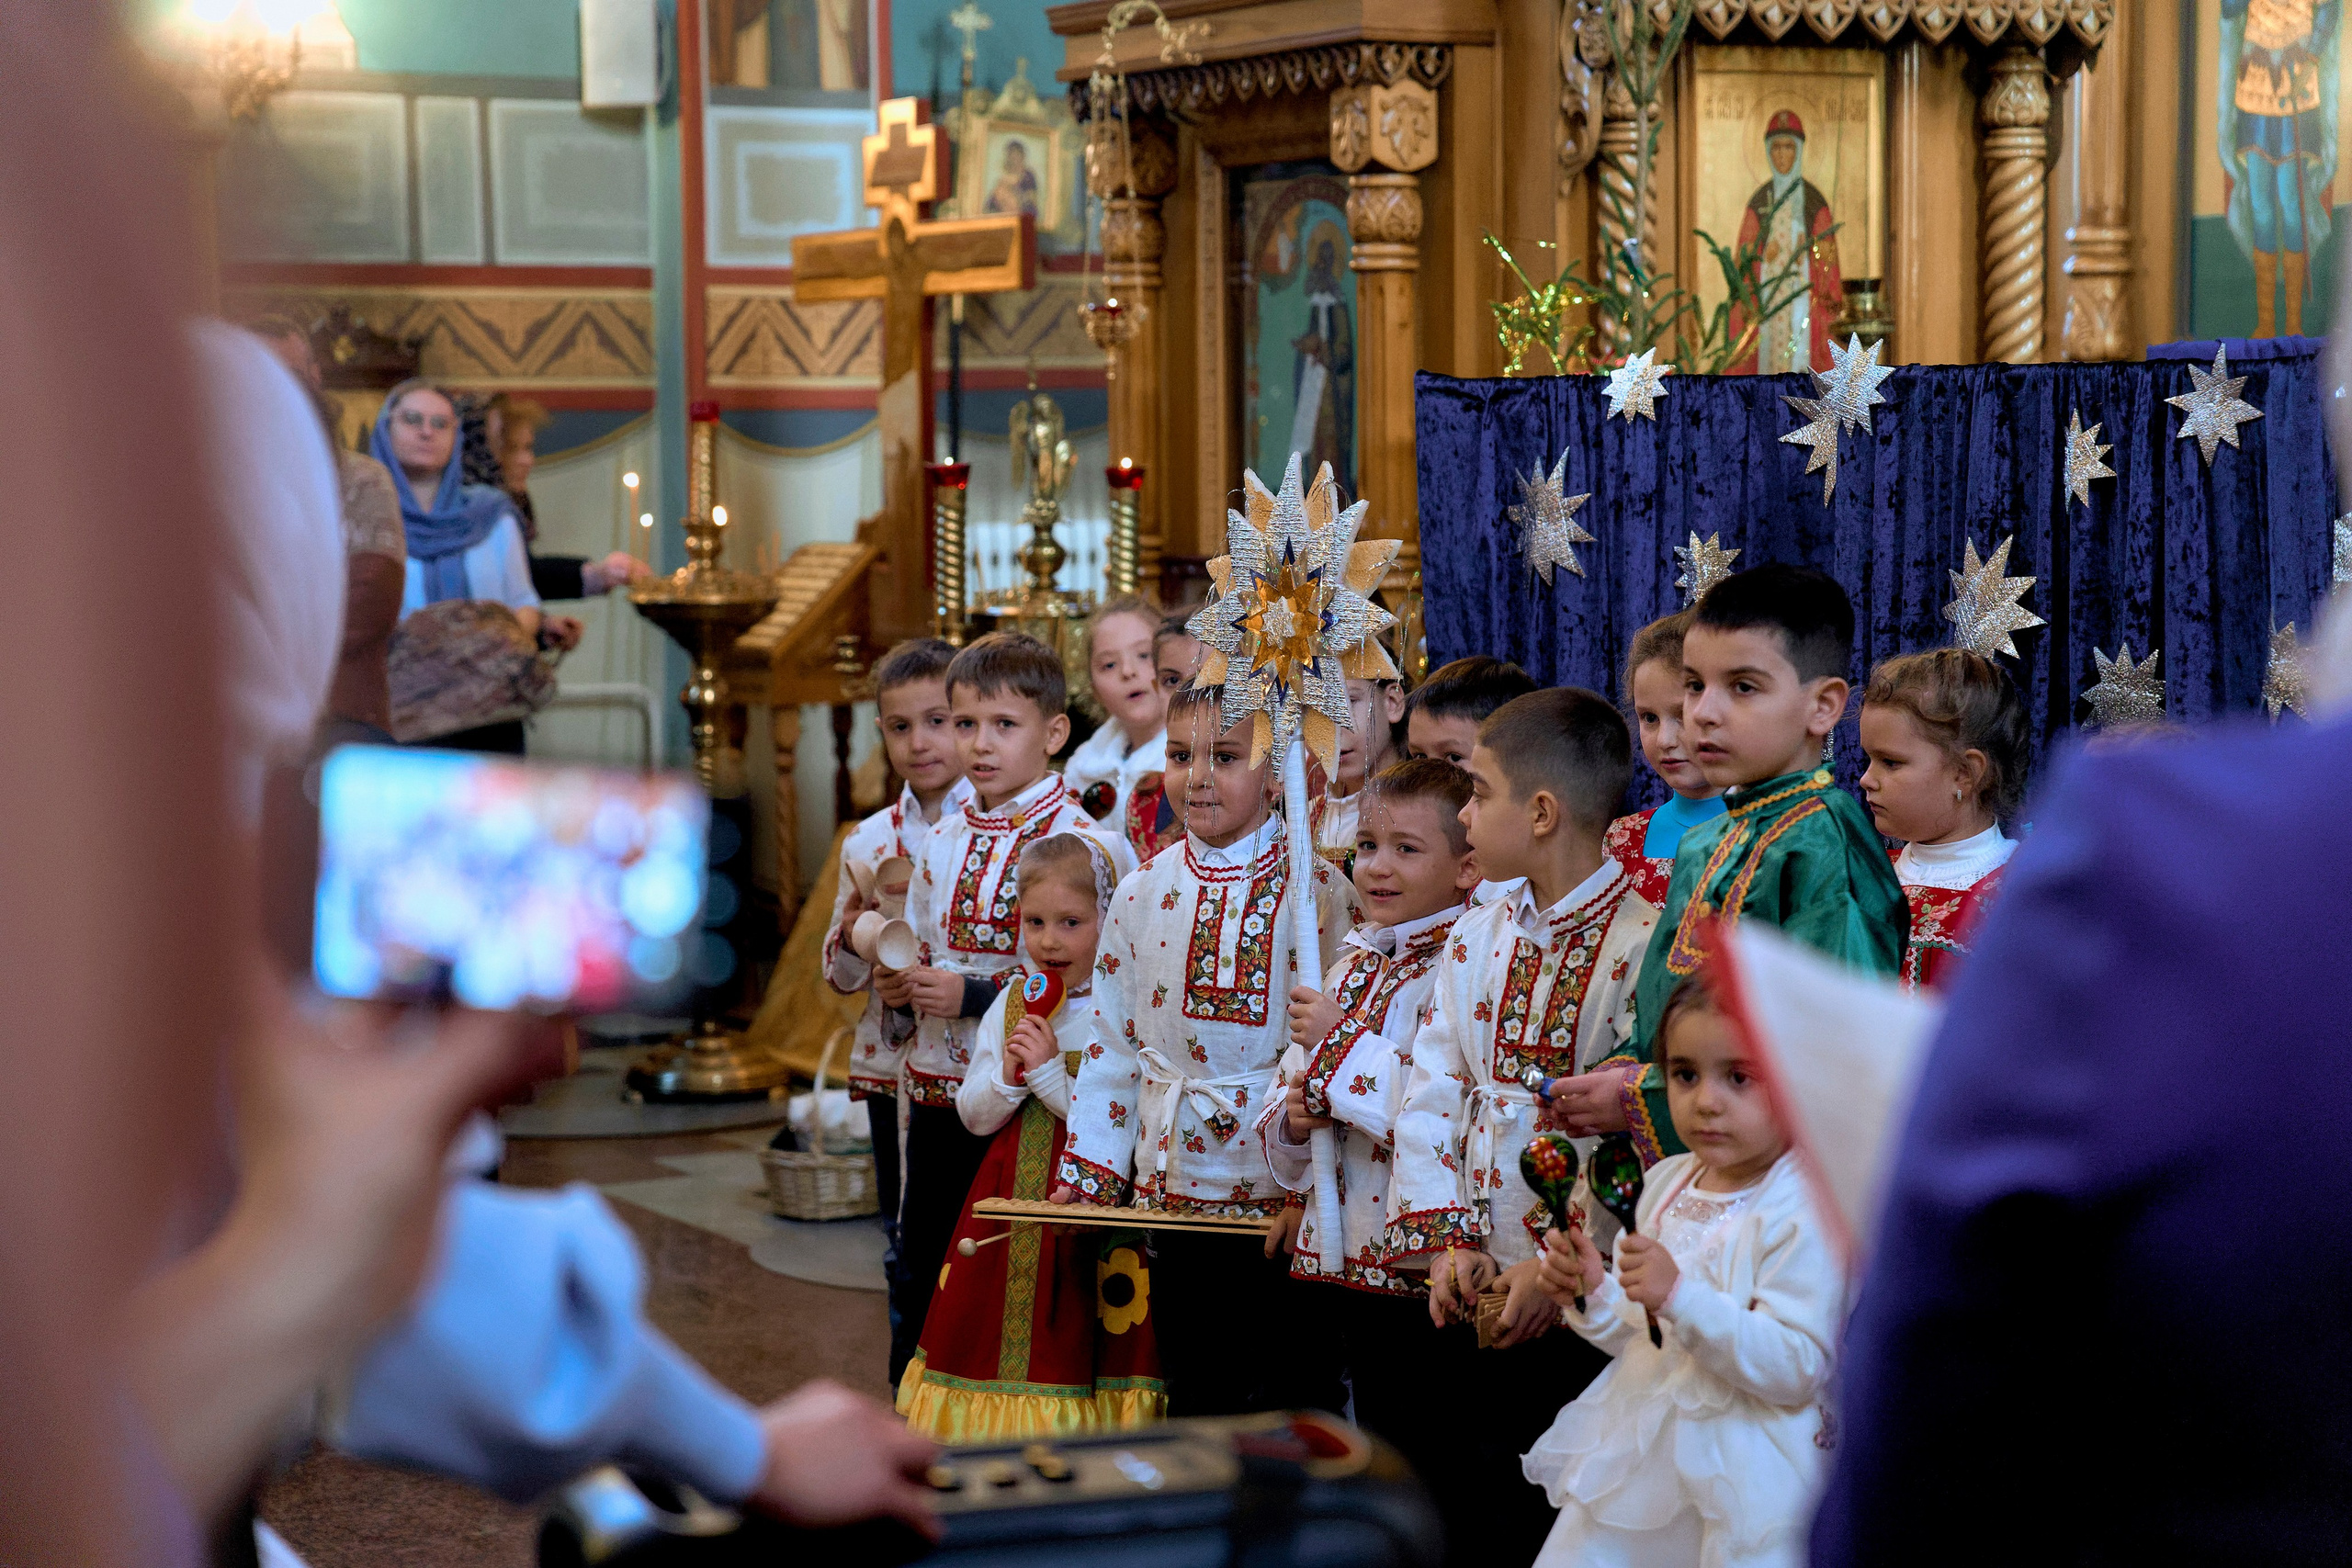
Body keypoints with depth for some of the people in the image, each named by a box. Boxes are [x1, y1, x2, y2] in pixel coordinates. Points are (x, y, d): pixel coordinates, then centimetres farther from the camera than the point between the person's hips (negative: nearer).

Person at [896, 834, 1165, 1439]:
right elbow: (975, 1116, 9)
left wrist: (1048, 1071, -20)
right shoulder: (1009, 1004, 8)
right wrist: (1008, 1075, -10)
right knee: (998, 1337, 9)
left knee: (1073, 1348, -1)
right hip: (1011, 1200, 5)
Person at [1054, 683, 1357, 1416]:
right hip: (1173, 1187, 4)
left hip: (1283, 1190, -4)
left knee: (1281, 1396, 0)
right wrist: (1086, 1170, 7)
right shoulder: (1143, 895, 6)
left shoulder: (1317, 892, -6)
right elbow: (1112, 1043, 11)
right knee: (1189, 1395, 10)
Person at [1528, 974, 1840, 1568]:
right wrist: (1594, 1297, -2)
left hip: (1740, 1477, -7)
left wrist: (1680, 1296, -30)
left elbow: (1798, 1368, -24)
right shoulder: (1666, 1183, 8)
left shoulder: (1804, 1213, -16)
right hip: (1638, 1452, 7)